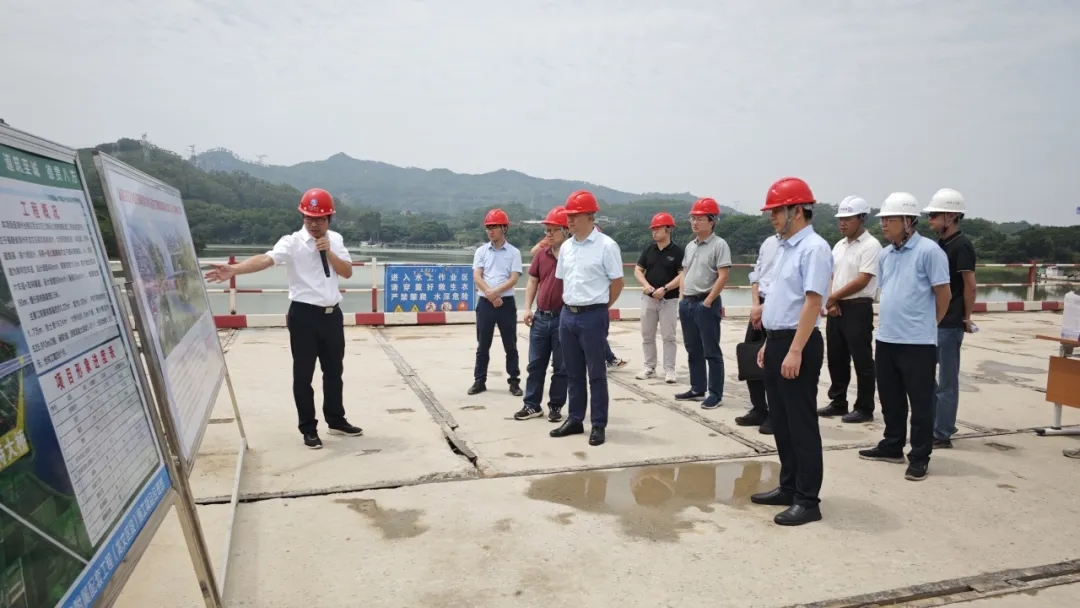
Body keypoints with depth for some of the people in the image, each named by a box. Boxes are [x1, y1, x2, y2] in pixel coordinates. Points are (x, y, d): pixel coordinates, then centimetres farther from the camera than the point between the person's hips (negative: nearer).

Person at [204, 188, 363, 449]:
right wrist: (234, 269, -43)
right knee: (303, 373, 3)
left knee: (334, 370, 16)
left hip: (332, 314, 5)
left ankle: (336, 420, 32)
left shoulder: (335, 240, 7)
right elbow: (265, 259, -27)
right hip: (304, 315, -5)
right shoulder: (293, 242, -10)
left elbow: (347, 272, 2)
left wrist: (329, 252, -12)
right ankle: (308, 428, 16)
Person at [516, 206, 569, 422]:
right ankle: (532, 405, 22)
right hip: (540, 317, 5)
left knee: (561, 367, 7)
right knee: (535, 364, 11)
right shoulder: (541, 254, 8)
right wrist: (528, 308, 5)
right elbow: (533, 281, 14)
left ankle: (556, 406, 19)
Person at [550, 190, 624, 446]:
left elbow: (617, 282, -5)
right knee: (573, 372, 13)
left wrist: (598, 307, 2)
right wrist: (570, 306, 13)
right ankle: (575, 420, 24)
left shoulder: (606, 246, -9)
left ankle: (599, 425, 11)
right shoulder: (566, 247, 9)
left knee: (596, 373, 2)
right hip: (567, 315, 6)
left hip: (592, 316, -6)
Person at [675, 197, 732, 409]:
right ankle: (697, 389, 23)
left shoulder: (719, 245, -9)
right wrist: (683, 296, 10)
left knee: (711, 351, -1)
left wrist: (708, 301, -16)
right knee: (693, 350, 13)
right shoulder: (690, 246, 14)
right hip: (687, 303, 8)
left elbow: (723, 276, -14)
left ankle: (715, 393, 6)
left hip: (706, 303, -8)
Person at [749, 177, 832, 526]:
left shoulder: (814, 248, -14)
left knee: (801, 423, 0)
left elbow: (813, 302, -21)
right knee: (780, 421, 17)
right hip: (777, 342, 10)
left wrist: (795, 351, -25)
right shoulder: (785, 248, 15)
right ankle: (789, 487, 30)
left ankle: (807, 500, 11)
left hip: (798, 345, -10)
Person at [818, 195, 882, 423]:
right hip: (836, 309, 8)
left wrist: (831, 297, -11)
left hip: (858, 309, -8)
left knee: (862, 361, 0)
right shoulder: (839, 246, 14)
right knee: (836, 359, 13)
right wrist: (831, 302, -4)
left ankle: (864, 408, 10)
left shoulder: (871, 246, -10)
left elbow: (862, 281, -17)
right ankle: (838, 403, 24)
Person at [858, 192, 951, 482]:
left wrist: (926, 325, 3)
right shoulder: (885, 255, 9)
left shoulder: (929, 251, -12)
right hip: (886, 339, 7)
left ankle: (919, 457, 14)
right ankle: (892, 446, 31)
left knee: (920, 403, 3)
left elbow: (943, 294, -8)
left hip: (917, 342, -7)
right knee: (890, 399, 17)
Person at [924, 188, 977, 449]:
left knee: (946, 380, 0)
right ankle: (936, 424, 26)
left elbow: (969, 284, -13)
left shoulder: (961, 245, -13)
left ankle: (942, 433, 9)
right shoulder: (940, 244, 13)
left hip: (949, 323, -9)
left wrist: (966, 317, -7)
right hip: (933, 320, 9)